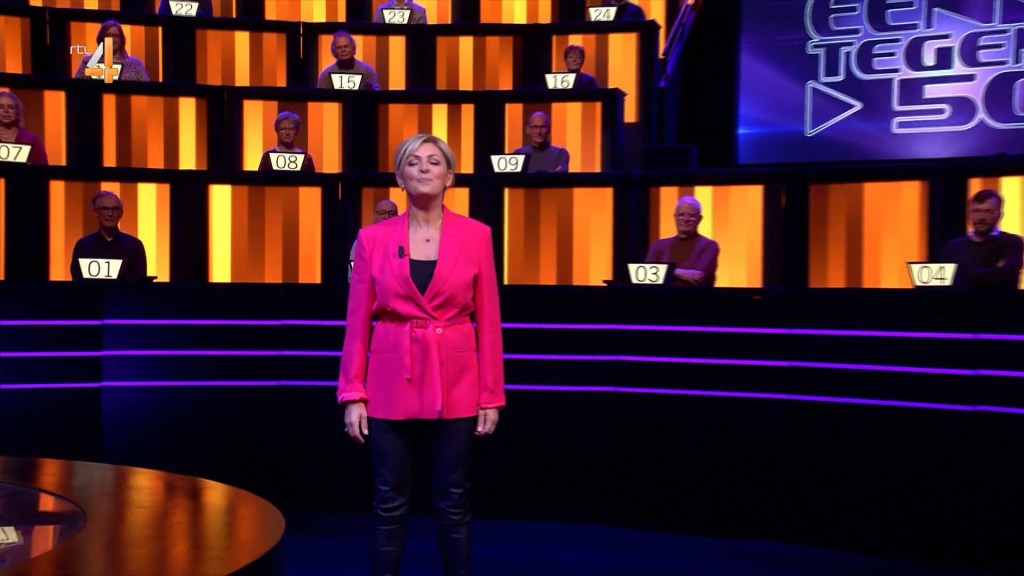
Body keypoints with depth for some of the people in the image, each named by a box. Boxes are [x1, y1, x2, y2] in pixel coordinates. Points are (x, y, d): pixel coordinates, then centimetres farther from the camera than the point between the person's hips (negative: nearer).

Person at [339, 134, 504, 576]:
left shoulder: (476, 236, 0)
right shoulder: (373, 238, 1)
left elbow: (488, 322, 1)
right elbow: (358, 322, 2)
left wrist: (491, 395, -1)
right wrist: (352, 394, -2)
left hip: (455, 385, 0)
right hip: (391, 384, 0)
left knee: (453, 502, 8)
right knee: (389, 503, 6)